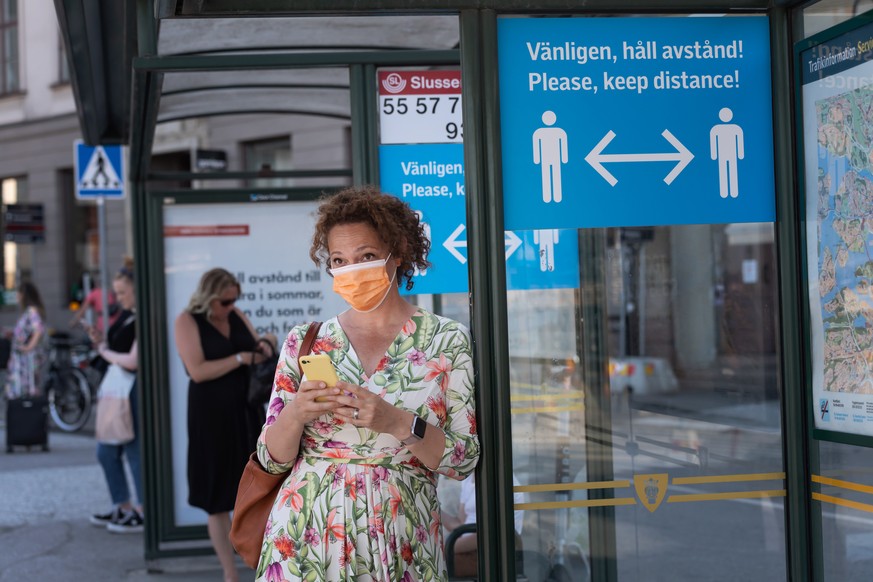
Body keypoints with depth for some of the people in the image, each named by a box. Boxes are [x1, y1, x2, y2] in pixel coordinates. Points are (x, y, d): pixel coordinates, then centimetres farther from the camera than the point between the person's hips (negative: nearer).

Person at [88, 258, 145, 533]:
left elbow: (132, 361, -22)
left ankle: (143, 513, 10)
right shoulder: (125, 314, 11)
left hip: (136, 389, -10)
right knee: (106, 451, 15)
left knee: (135, 451, -1)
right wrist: (100, 341, 0)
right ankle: (122, 507, 27)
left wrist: (105, 352, -8)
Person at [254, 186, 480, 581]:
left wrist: (397, 422, -20)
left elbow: (464, 460, -5)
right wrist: (295, 414, -16)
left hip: (398, 548, -1)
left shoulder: (447, 340, -1)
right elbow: (272, 459, 4)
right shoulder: (305, 341, 4)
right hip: (306, 539, 1)